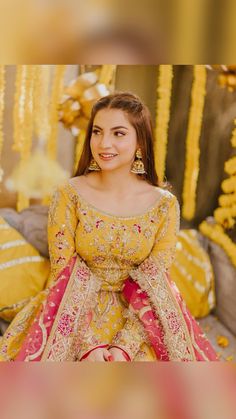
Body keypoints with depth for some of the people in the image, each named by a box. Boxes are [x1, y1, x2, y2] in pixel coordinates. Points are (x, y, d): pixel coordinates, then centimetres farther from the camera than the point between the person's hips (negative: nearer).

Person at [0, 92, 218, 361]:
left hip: (136, 321, 1)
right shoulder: (69, 195, -8)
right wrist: (88, 345, -17)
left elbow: (154, 287, -6)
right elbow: (63, 275, -8)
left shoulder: (165, 205, -7)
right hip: (78, 313, -1)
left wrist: (124, 346, -17)